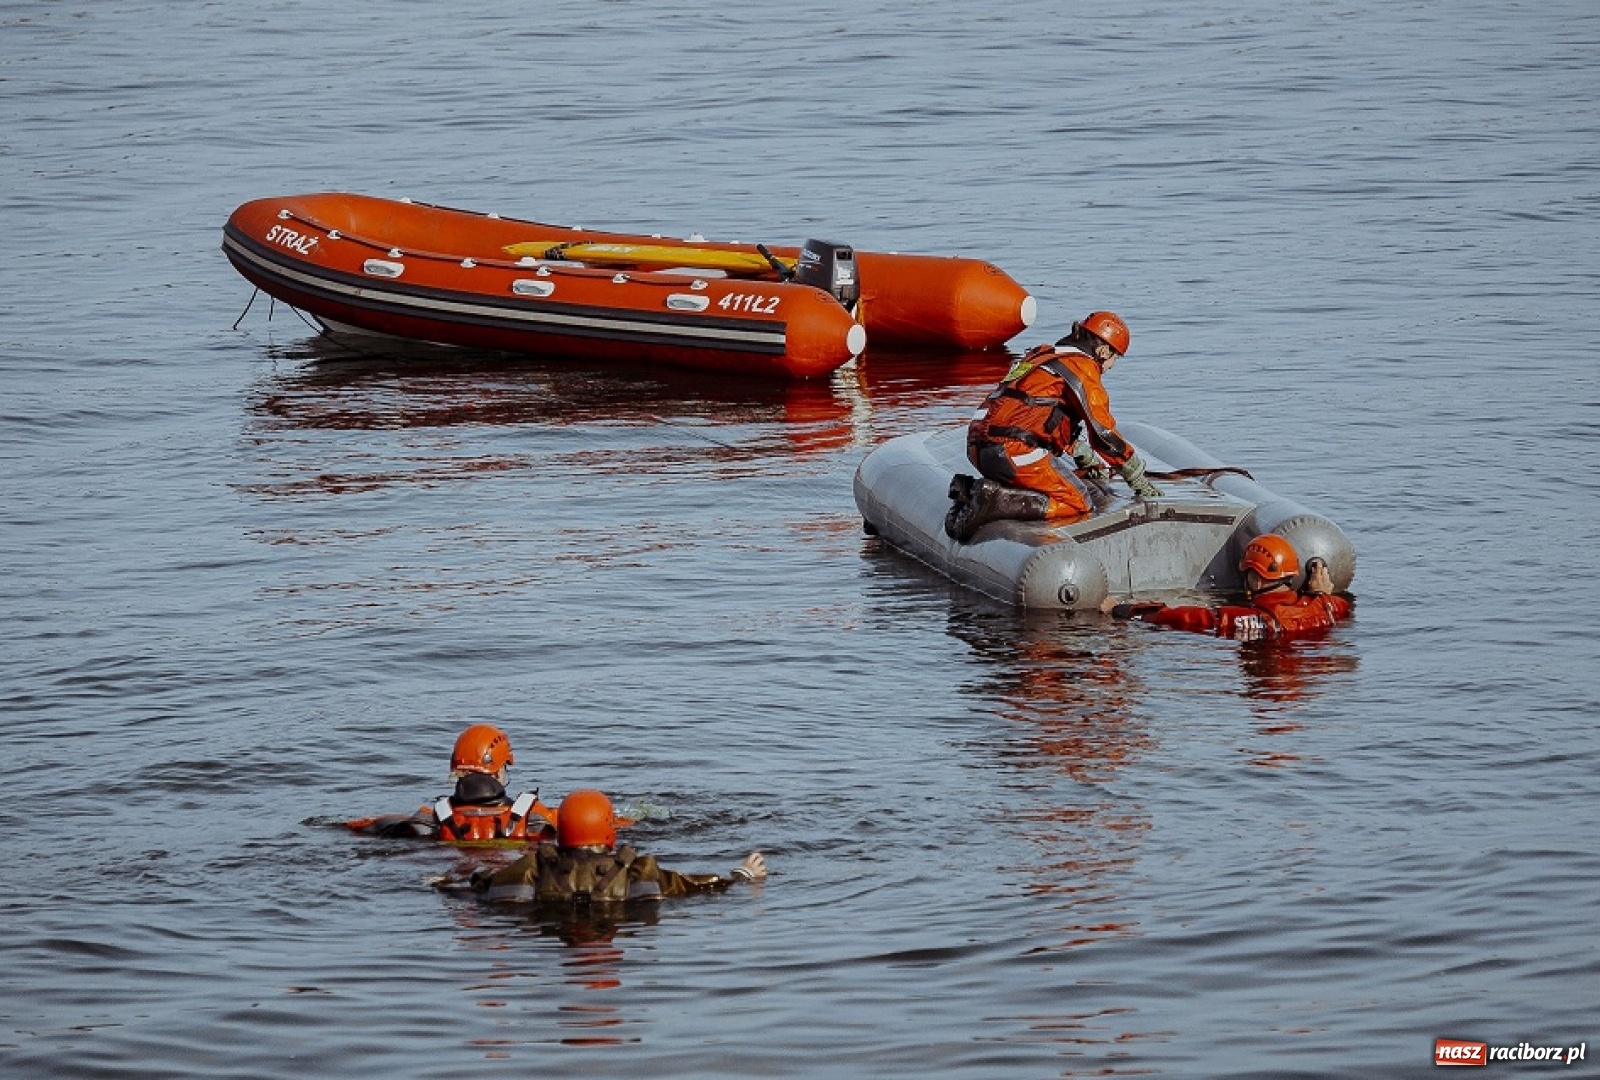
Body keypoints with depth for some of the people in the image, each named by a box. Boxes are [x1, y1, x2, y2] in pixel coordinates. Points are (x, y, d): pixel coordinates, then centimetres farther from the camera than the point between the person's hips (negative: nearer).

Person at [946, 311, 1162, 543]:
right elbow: (1102, 431, -3)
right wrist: (1139, 480, 6)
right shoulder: (1082, 367, -1)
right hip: (1014, 451, -9)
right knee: (1076, 507, -6)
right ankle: (994, 502, -20)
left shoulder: (1042, 355, 26)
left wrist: (1089, 463, 47)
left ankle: (971, 491, 5)